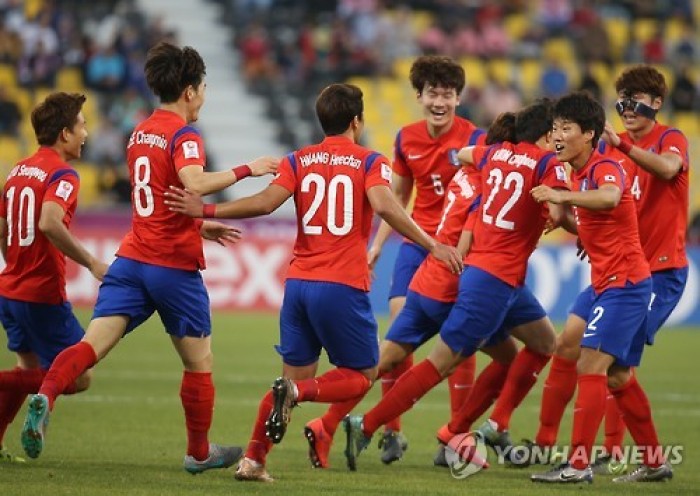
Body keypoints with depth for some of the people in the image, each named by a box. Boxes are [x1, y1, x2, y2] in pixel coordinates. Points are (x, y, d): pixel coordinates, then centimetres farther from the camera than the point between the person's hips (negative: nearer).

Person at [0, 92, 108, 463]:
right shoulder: (63, 175, -14)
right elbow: (49, 223, -31)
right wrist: (91, 263, -26)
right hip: (43, 296, -9)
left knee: (30, 367, 24)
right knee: (77, 378, -1)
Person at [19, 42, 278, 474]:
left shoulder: (139, 134, 15)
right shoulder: (184, 135, -10)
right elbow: (194, 183, -30)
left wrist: (200, 227, 32)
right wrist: (246, 170, -20)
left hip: (133, 259, 6)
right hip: (176, 266, -6)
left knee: (93, 344, -7)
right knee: (199, 361, 13)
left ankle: (46, 395, -35)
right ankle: (200, 453, 24)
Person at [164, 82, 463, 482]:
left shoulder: (299, 161, 9)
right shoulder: (370, 162, 0)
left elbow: (266, 202, -5)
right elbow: (385, 206, -17)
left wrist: (205, 210, 0)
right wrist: (433, 245, -17)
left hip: (298, 283, 5)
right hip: (343, 287, -5)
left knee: (296, 375, 15)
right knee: (362, 376, 8)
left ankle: (253, 461, 6)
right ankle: (296, 392, -19)